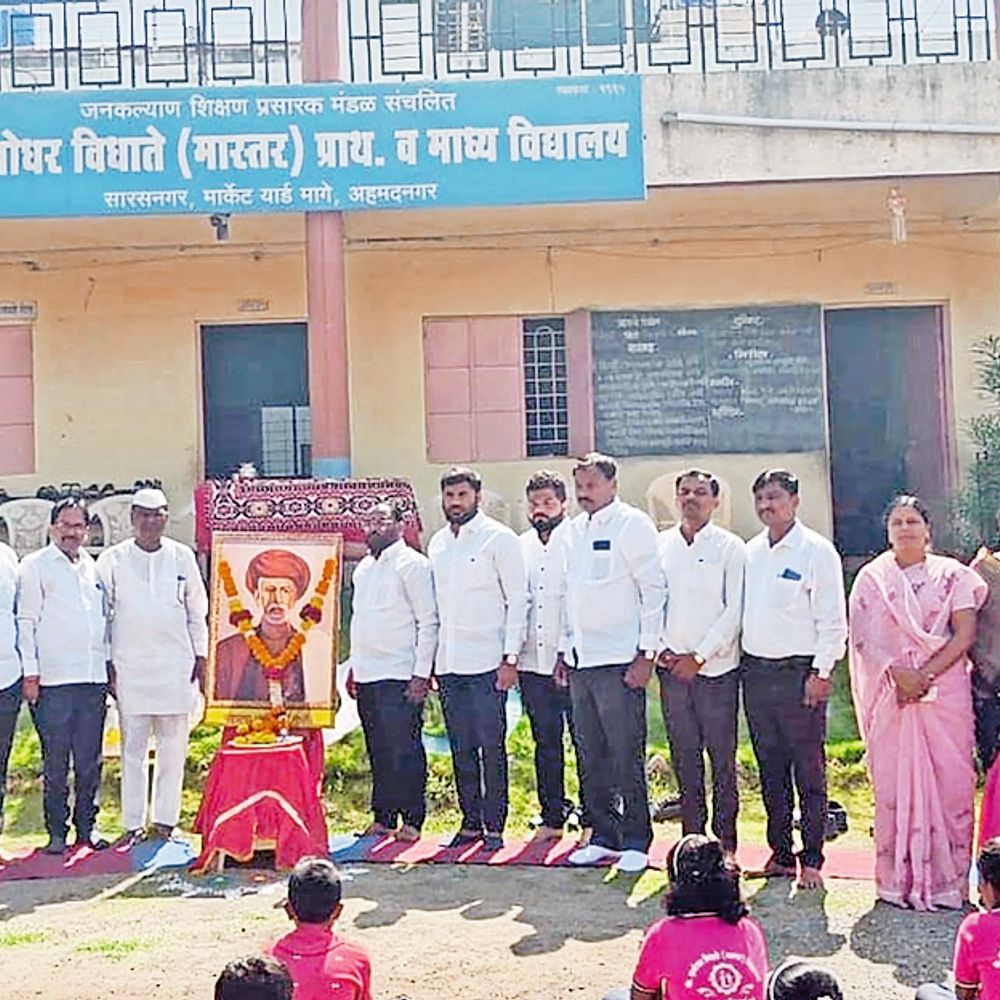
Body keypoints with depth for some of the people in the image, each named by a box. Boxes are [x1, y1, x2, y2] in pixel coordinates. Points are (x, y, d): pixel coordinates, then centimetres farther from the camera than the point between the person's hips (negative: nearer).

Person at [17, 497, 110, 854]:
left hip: (93, 677, 5)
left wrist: (108, 666, 17)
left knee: (89, 761, 8)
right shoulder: (35, 566, 2)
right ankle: (57, 832, 8)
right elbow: (26, 622, -1)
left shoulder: (93, 566, 16)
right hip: (54, 679, -4)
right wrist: (30, 673, -7)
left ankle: (86, 827, 17)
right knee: (56, 763, -1)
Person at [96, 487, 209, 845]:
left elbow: (197, 611, 12)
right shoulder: (112, 560, 3)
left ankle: (164, 821, 13)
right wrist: (106, 662, 2)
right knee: (132, 748, 3)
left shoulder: (182, 557, 7)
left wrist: (200, 655, 8)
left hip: (175, 667, 1)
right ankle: (133, 824, 10)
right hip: (130, 667, -1)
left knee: (172, 747, 4)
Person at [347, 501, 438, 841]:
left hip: (399, 676, -7)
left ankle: (411, 821, 2)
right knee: (378, 752, 11)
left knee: (404, 750, -5)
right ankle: (382, 819, 18)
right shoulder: (364, 567, 18)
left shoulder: (412, 564, -6)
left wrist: (422, 674, -15)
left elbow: (428, 621, -10)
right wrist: (354, 666, 17)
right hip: (367, 675, 7)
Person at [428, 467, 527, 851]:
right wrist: (429, 661, 13)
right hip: (448, 662, 6)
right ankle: (470, 822, 17)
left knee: (491, 747, -3)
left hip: (487, 661, -6)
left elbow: (518, 599, -5)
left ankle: (494, 826, 5)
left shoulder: (499, 538, -3)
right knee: (461, 748, 9)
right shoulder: (437, 543, 15)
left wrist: (511, 658, -12)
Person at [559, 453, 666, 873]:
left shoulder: (633, 524, -5)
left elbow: (653, 589, -9)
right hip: (580, 661, 7)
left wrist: (647, 654, -13)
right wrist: (564, 649, 16)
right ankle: (603, 836, 21)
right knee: (592, 758, 11)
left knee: (626, 758, -3)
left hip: (619, 662, -7)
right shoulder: (575, 529, 15)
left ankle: (636, 842, 7)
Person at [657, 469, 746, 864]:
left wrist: (700, 656, -10)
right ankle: (691, 837, 17)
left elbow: (734, 610, -6)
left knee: (722, 758, 0)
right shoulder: (660, 545, 10)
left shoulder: (730, 547, -1)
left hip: (716, 667, -3)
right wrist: (661, 649, -2)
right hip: (671, 667, 3)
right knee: (684, 757, 8)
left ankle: (725, 842, 9)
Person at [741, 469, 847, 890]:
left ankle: (811, 861, 5)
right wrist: (741, 663, 9)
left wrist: (820, 673, -12)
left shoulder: (816, 551, -5)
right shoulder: (751, 551, 13)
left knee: (808, 771, -1)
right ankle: (780, 855, 19)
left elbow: (833, 620, -7)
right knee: (770, 769, 10)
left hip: (799, 672, -6)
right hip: (756, 671, 6)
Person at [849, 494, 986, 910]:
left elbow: (965, 634, -2)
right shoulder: (871, 578, 8)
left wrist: (926, 674, -13)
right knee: (894, 780, -2)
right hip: (891, 694, 0)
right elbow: (863, 637, -1)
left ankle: (949, 877, 7)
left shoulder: (952, 575, 7)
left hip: (945, 687, 0)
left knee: (949, 779, -2)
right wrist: (897, 672, -16)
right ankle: (899, 877, 5)